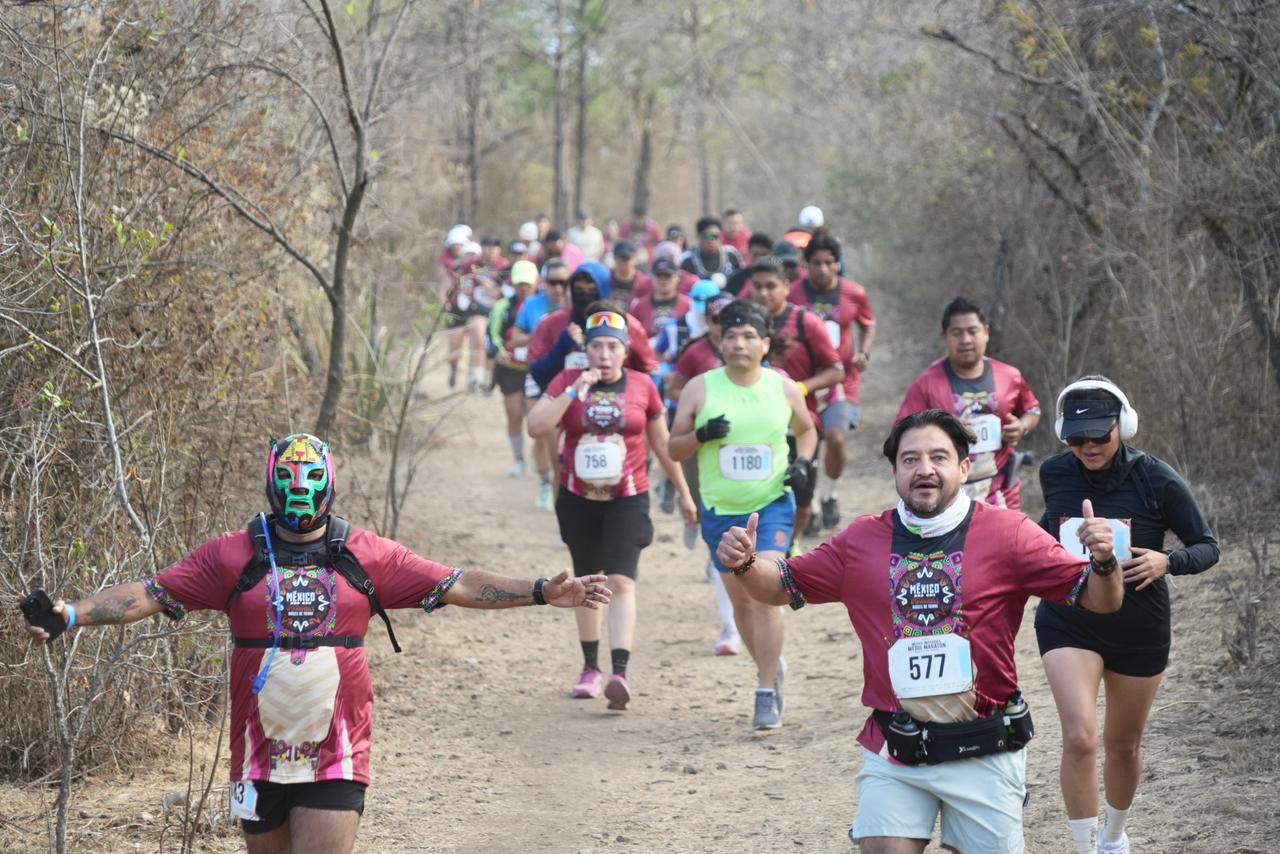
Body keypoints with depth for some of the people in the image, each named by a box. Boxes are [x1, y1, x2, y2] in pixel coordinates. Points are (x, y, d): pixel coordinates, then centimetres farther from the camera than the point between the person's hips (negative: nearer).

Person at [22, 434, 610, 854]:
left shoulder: (368, 557, 2)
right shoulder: (233, 557, 1)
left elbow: (456, 586, 2)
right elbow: (150, 595, -3)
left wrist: (544, 592, -5)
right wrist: (71, 615, -14)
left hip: (336, 757, -1)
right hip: (261, 753, 1)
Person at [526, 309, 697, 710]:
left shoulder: (643, 386, -1)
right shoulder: (567, 381, -2)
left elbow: (662, 444, 9)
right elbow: (536, 427, -16)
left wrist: (684, 493, 14)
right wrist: (575, 390, -22)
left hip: (627, 500, -2)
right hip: (578, 499, 2)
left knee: (621, 582, -17)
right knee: (587, 582, 14)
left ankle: (620, 673, -26)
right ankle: (591, 668, 29)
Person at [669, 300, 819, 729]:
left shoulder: (783, 387, -1)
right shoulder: (699, 389, -4)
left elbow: (806, 430, 17)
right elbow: (675, 448, 1)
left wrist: (804, 461, -3)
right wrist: (701, 436, -19)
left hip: (773, 505, -2)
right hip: (720, 510, 2)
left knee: (766, 596, -17)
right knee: (741, 600, 12)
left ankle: (767, 695, -13)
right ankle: (772, 667, 38)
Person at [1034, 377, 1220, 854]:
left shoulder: (1156, 480, -16)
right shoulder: (1055, 474, -8)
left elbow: (1206, 548, -9)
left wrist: (1167, 562, -27)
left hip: (1141, 631, 0)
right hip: (1069, 623, 0)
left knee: (1124, 746, 16)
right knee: (1079, 739, -20)